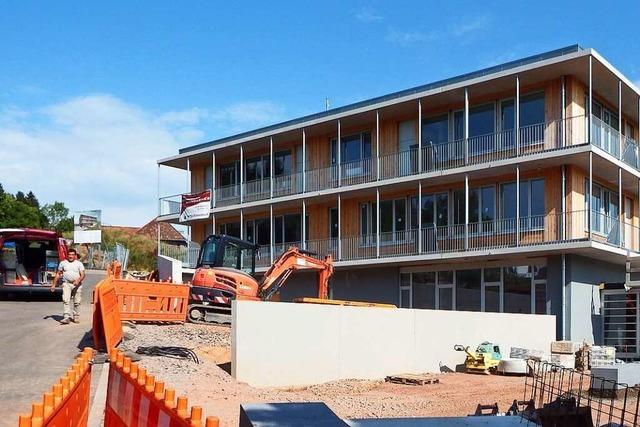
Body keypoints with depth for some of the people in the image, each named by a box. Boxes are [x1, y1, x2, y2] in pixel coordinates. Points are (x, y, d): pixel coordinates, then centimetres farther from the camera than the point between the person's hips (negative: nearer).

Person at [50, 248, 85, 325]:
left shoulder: (79, 264, 6)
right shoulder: (63, 263, 11)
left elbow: (82, 275, -3)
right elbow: (58, 274, 16)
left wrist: (78, 280, -23)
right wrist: (53, 284, 12)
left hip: (77, 285, 0)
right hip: (66, 284, 0)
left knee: (77, 302, 4)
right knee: (66, 300, -15)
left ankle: (76, 317, 17)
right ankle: (66, 317, -20)